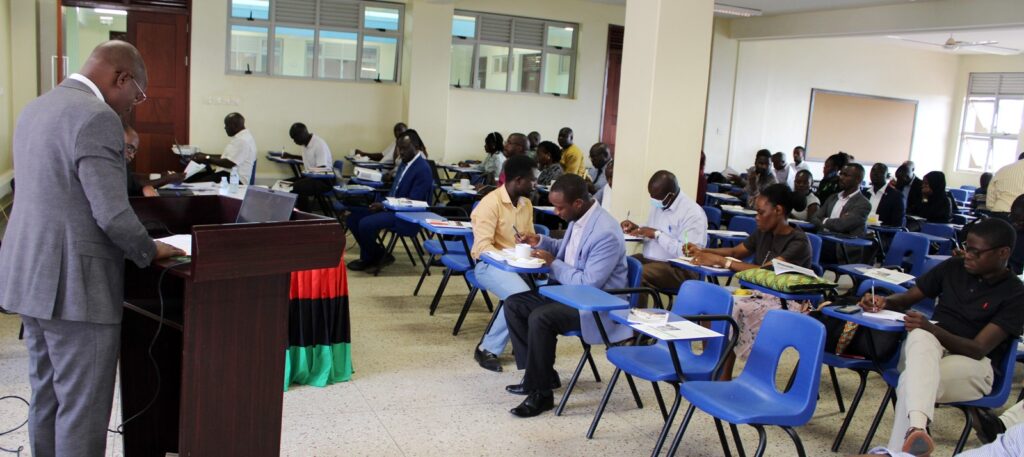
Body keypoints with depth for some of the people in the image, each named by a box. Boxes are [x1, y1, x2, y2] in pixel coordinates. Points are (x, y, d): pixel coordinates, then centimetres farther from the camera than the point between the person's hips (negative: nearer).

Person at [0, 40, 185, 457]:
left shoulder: (34, 109, 13)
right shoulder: (96, 117, -17)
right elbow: (112, 215, -22)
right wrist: (150, 251, -4)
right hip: (74, 284, -9)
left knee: (46, 397, 18)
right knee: (82, 409, 0)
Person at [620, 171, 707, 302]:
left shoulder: (692, 213, -16)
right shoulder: (658, 205, 11)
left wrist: (657, 234, -22)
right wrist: (636, 229, 2)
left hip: (679, 269, -9)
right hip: (650, 260, 9)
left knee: (636, 276, -31)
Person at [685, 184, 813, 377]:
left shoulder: (798, 242, -16)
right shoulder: (763, 234, 7)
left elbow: (765, 271, -27)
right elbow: (735, 252, 19)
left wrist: (720, 260, -28)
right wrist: (703, 251, 1)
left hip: (787, 303, -8)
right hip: (762, 293, 8)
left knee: (732, 310, -28)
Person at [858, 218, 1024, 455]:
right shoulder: (953, 267, 11)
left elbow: (978, 349, -14)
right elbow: (908, 298, 18)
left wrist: (932, 328, -29)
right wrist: (885, 302, -7)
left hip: (972, 363, -3)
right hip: (931, 345, 3)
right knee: (920, 337, -39)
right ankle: (918, 425, -62)